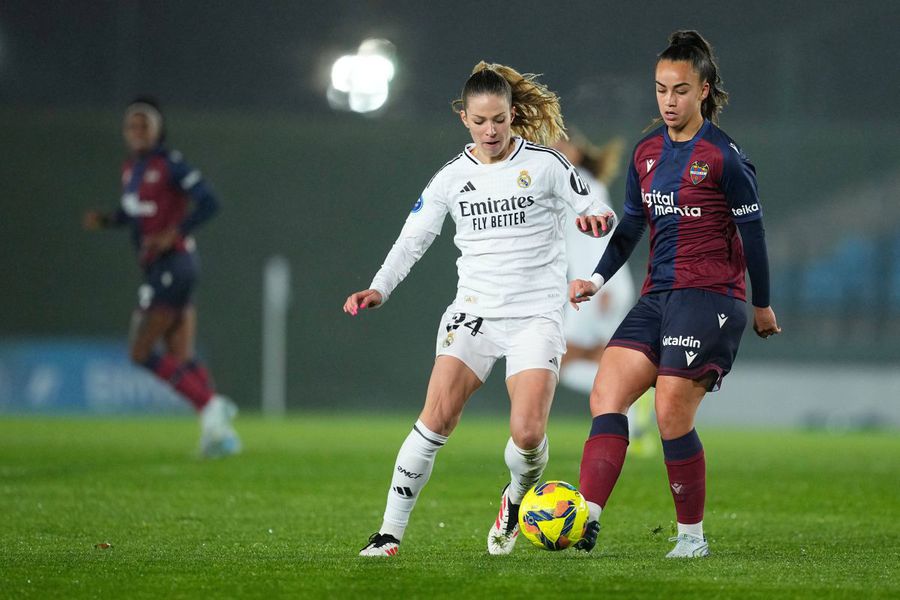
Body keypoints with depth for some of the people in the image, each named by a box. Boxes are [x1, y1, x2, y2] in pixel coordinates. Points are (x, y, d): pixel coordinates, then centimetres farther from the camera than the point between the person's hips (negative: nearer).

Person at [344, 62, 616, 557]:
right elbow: (413, 238, 6)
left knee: (527, 433, -16)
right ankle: (390, 532, -8)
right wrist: (379, 288, -9)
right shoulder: (452, 177, 6)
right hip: (474, 310, 2)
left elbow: (594, 210, 1)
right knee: (436, 419, -15)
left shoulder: (543, 163, -1)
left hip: (536, 315, -2)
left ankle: (517, 497, 20)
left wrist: (597, 218, -24)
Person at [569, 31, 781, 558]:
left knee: (672, 415, -12)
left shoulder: (724, 157, -8)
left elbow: (753, 232, -3)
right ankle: (587, 520, -18)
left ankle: (693, 535, 3)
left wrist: (762, 306, 3)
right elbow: (631, 227, 19)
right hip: (658, 295, 7)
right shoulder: (647, 153, 12)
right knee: (607, 395, -9)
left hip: (710, 296, -7)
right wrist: (598, 278, 5)